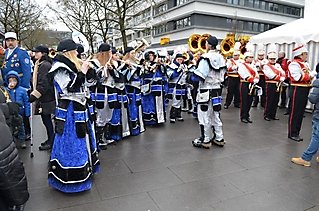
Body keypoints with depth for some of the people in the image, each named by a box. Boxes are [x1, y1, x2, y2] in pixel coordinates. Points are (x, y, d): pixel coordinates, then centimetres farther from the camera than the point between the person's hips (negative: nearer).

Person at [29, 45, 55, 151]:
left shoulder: (44, 65, -16)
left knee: (46, 119, -2)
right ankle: (50, 139, 27)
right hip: (45, 97, 10)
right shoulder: (41, 64, 16)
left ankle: (51, 142, 9)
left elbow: (43, 84, -23)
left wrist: (34, 96, -22)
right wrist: (33, 93, 19)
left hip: (46, 98, -10)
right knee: (46, 119, 15)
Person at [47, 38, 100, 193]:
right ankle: (70, 178, 14)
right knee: (71, 142, -1)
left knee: (83, 138, 20)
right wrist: (83, 71, -20)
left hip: (80, 107, 10)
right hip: (69, 110, -10)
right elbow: (71, 87, -24)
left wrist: (87, 68, 1)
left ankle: (85, 168, 39)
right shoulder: (60, 68, -15)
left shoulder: (73, 65, 12)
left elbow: (89, 79, 17)